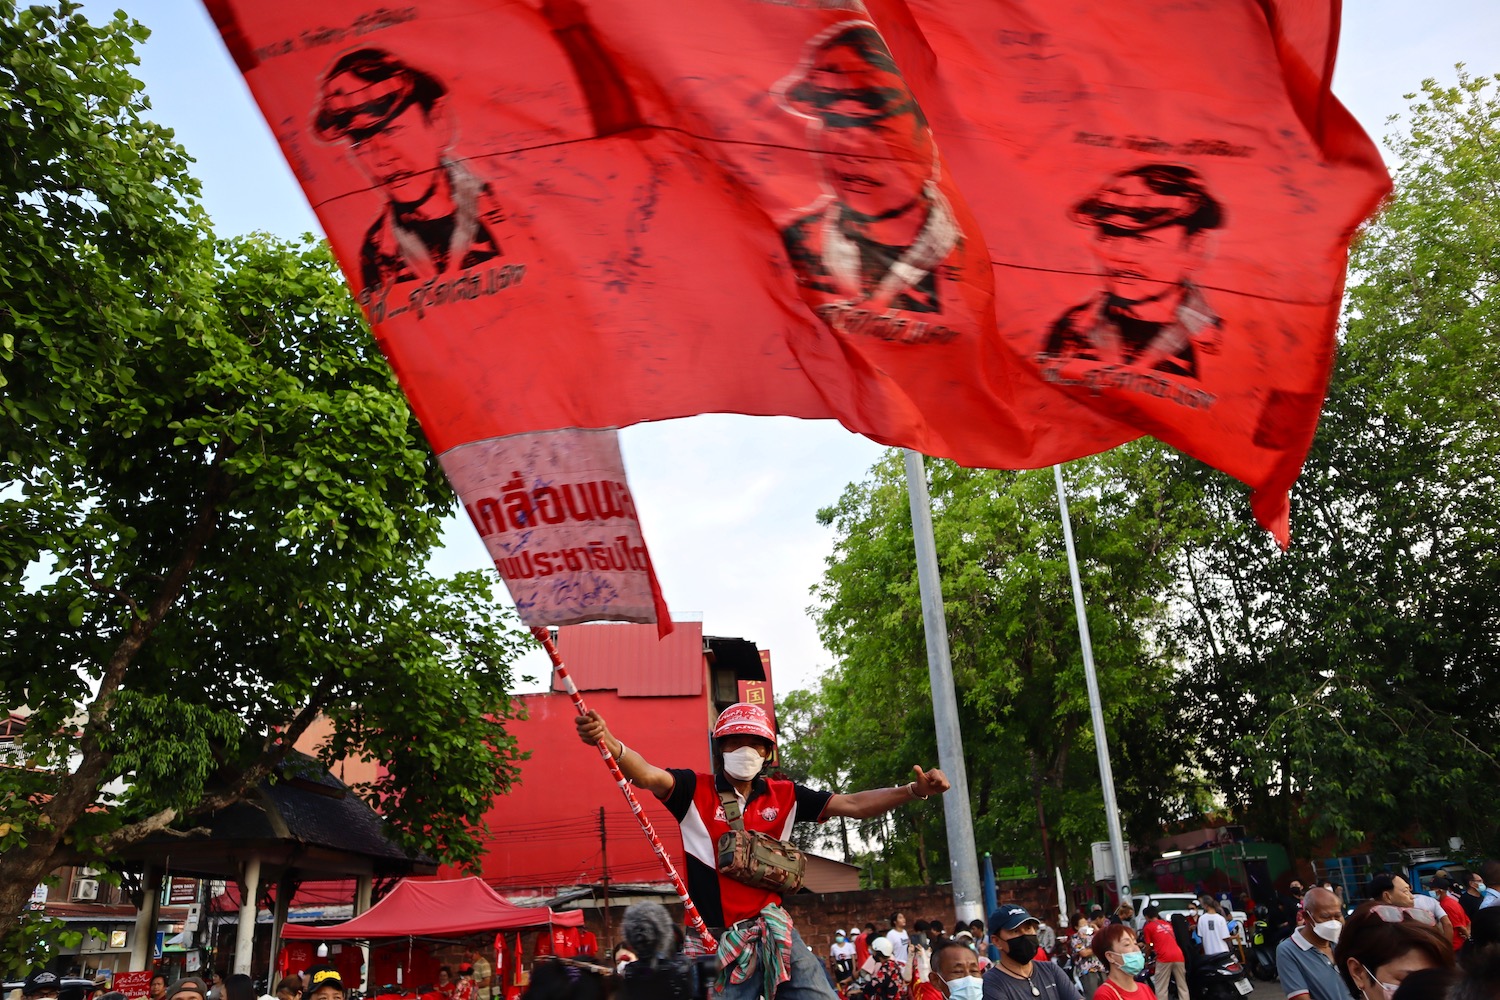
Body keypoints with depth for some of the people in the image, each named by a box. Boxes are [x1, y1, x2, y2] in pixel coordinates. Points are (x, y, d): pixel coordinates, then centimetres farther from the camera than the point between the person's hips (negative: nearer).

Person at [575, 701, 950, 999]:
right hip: (716, 939, -3)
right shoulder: (695, 789, -5)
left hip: (774, 930, 3)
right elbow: (648, 775, -23)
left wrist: (913, 791, -11)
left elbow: (853, 804, 2)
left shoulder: (784, 795, 5)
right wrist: (609, 743, -44)